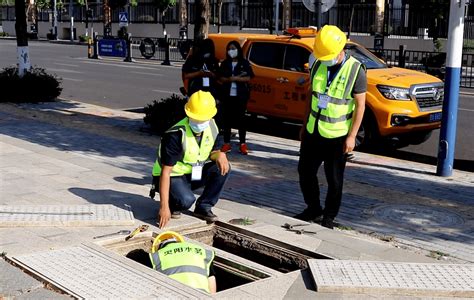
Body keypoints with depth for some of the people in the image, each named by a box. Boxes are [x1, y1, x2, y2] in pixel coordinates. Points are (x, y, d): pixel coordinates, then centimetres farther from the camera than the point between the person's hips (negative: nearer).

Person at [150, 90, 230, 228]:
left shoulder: (211, 127, -8)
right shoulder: (175, 135, -28)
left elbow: (210, 152, 8)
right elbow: (165, 172, -29)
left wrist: (219, 154, -20)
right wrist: (164, 207, -35)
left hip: (194, 173, 7)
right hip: (173, 175, -6)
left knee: (223, 168, -18)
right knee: (186, 200, -35)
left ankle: (203, 207, -4)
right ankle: (171, 204, 2)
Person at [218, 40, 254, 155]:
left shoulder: (245, 63, 3)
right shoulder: (225, 63, 10)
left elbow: (248, 78, -6)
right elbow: (221, 78, 1)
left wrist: (233, 78, -14)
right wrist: (235, 78, -13)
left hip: (241, 95, -2)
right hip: (227, 95, 2)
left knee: (241, 118, 0)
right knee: (227, 118, 3)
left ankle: (242, 144, 5)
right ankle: (227, 143, 11)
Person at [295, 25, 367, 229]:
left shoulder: (355, 70, -13)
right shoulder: (318, 65, 3)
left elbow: (360, 105, -11)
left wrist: (352, 136, -14)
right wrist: (305, 125, 14)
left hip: (337, 136, -5)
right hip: (313, 132, 5)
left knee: (334, 180, 4)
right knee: (305, 171, 11)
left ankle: (329, 217, 19)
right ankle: (314, 210, 28)